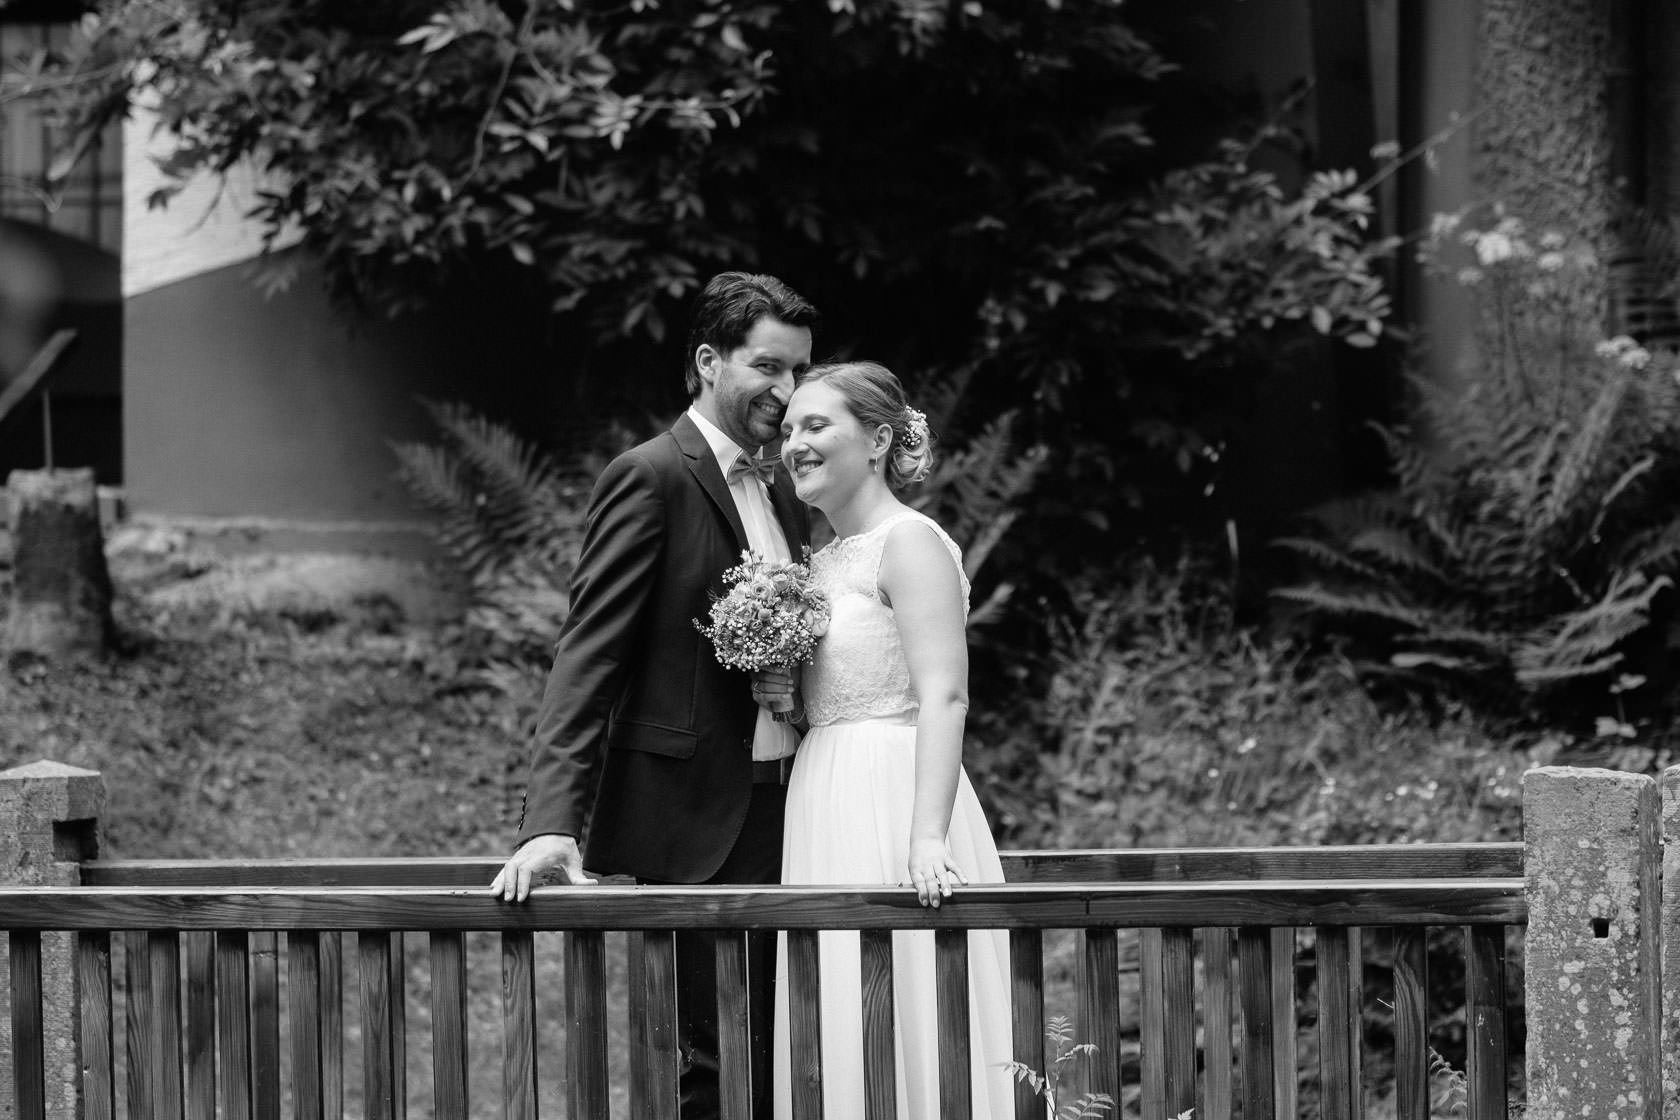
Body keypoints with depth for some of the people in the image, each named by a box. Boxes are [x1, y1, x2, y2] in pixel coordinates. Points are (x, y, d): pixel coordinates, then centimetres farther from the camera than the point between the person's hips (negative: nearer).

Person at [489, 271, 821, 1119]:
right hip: (696, 826, -8)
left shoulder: (782, 492, 15)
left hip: (780, 818, 8)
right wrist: (551, 820, -25)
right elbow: (587, 658, -15)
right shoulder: (651, 479, -9)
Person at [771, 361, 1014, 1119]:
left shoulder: (909, 543, -9)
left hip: (893, 806, -9)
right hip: (829, 814, 9)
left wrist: (928, 838, -29)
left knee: (903, 1039, -8)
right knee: (843, 1049, 7)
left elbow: (944, 697, -19)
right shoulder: (823, 563, 18)